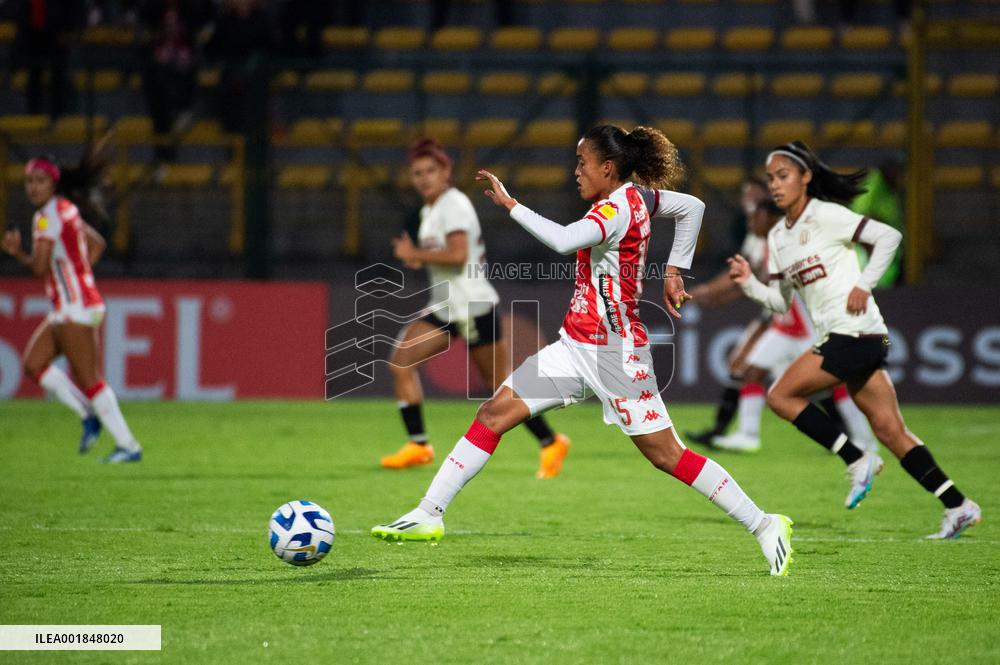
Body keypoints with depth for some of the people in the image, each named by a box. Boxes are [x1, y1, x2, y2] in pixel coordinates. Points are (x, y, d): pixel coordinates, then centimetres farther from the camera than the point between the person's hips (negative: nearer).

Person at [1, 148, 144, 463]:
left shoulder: (48, 216, -15)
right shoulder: (66, 210, 14)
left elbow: (40, 267, -21)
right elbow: (97, 244, 25)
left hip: (75, 308, -10)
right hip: (67, 309, 10)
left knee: (88, 379, -7)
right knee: (33, 364, 10)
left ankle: (128, 445, -4)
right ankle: (89, 415, 11)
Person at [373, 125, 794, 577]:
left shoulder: (616, 209, -19)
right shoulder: (636, 196, 7)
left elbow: (563, 240, -37)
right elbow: (693, 207, 21)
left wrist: (509, 203, -28)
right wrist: (674, 271, 22)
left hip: (615, 353, -9)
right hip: (576, 347, 9)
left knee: (666, 454, -3)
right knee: (495, 412, 1)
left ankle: (763, 525, 8)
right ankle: (429, 514, 2)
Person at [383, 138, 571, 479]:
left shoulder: (454, 205, -15)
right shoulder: (429, 211, 14)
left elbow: (458, 255, -28)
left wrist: (414, 255, -18)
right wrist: (419, 256, 10)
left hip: (473, 306, -9)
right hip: (444, 307, 9)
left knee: (501, 385, -2)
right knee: (401, 362, -4)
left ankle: (551, 443, 12)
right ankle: (418, 444, -2)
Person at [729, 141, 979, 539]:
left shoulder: (825, 215, -7)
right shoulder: (777, 237, 16)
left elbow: (889, 236, -10)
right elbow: (781, 301, 18)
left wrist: (864, 285, -14)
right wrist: (748, 282, 2)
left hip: (856, 332, -8)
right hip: (837, 338, 8)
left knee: (781, 396, -10)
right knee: (889, 430, 4)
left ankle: (857, 461, -5)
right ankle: (958, 506, 4)